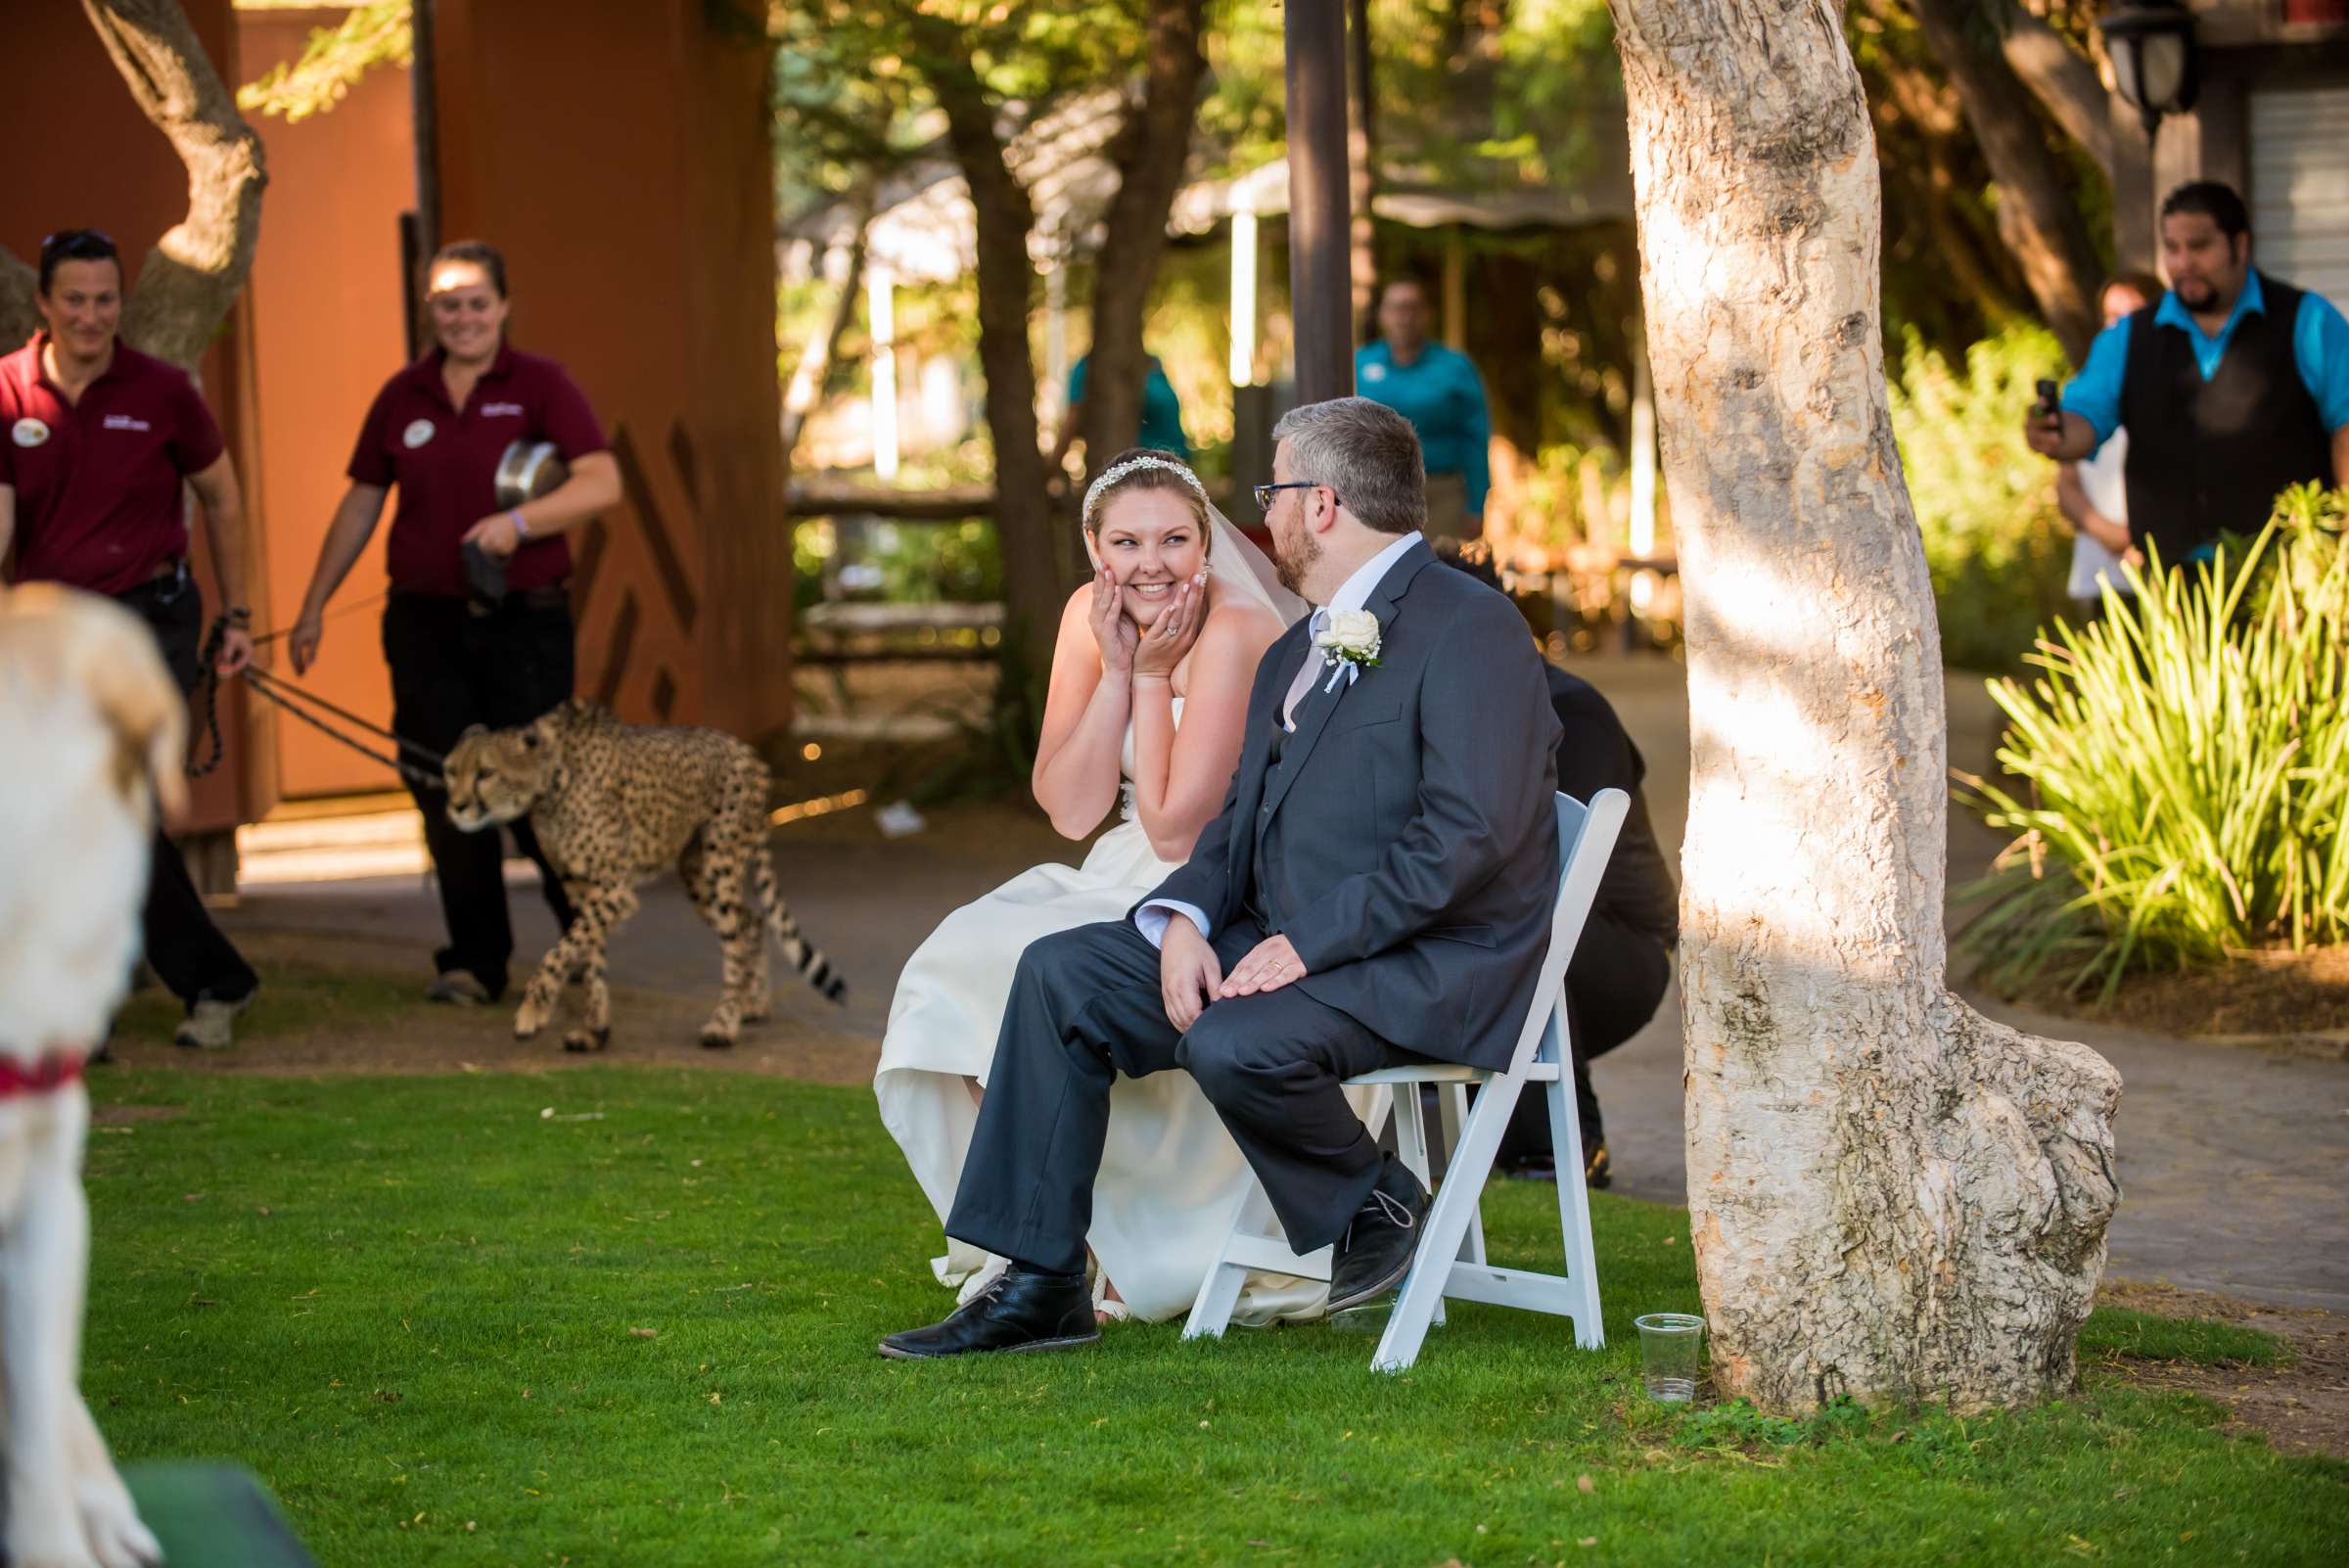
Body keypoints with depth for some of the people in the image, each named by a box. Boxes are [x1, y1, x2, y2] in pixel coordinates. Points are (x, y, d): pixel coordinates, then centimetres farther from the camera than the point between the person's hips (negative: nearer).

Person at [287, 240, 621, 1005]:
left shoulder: (539, 385, -1)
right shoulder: (402, 397, 9)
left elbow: (602, 482, -11)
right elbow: (360, 504, 16)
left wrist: (519, 520, -24)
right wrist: (314, 606, 15)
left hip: (525, 620, -3)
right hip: (426, 620, 4)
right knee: (445, 792, 2)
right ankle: (475, 960, 11)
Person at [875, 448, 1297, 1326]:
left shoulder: (1234, 634, -20)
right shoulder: (1090, 617, 1)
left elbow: (1175, 828, -21)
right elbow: (1071, 812, -4)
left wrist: (1153, 675, -17)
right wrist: (1117, 669, -12)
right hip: (1133, 886, 7)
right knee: (953, 972, -12)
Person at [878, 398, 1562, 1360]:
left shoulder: (1470, 630, -11)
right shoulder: (1295, 656, 20)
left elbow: (1468, 833, -21)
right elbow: (1240, 821, 19)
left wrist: (1311, 944, -22)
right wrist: (1184, 918, -4)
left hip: (1425, 972, -9)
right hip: (1280, 945, 9)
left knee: (1232, 1045, -34)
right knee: (1061, 973, -2)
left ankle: (1377, 1204, -3)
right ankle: (1041, 1286, -2)